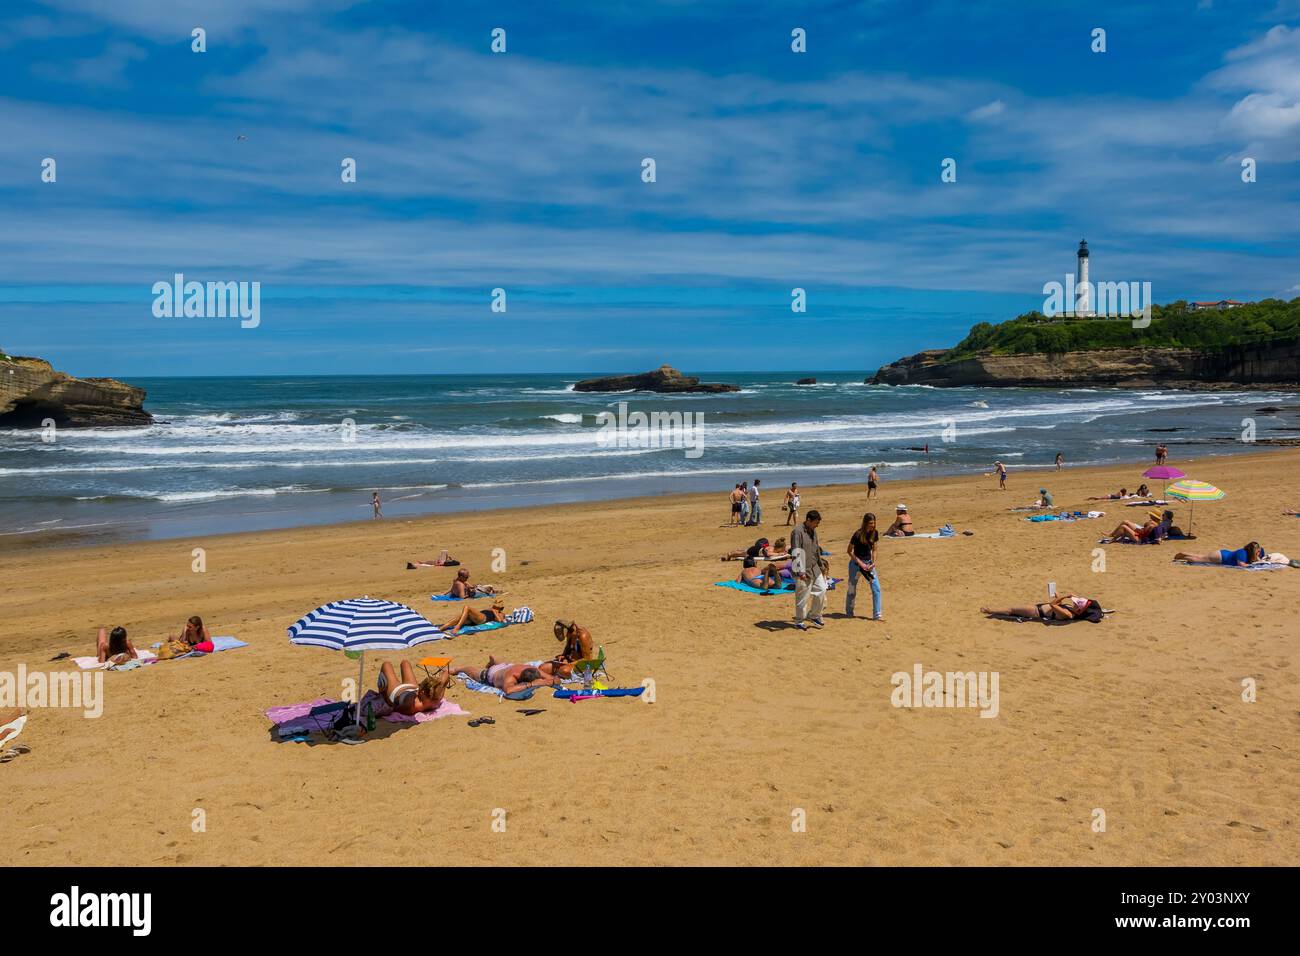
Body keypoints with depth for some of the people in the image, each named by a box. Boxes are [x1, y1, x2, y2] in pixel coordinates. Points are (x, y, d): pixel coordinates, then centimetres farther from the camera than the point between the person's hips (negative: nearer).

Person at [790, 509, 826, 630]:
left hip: (814, 568, 8)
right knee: (802, 596, -1)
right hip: (803, 570, -8)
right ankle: (799, 621, 13)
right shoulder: (798, 531, -16)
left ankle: (816, 616, 22)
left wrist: (820, 565, 25)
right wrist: (800, 571, -26)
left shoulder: (813, 531, 11)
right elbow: (796, 553, -22)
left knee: (821, 589, 6)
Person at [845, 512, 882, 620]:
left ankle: (876, 615, 0)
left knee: (876, 588, -5)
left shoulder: (875, 533, -4)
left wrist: (873, 563, -8)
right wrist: (861, 563, -16)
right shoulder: (858, 534, -19)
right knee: (852, 589, 5)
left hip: (868, 563, 5)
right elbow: (849, 551, -12)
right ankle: (849, 613, 25)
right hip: (856, 563, -4)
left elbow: (874, 549, 6)